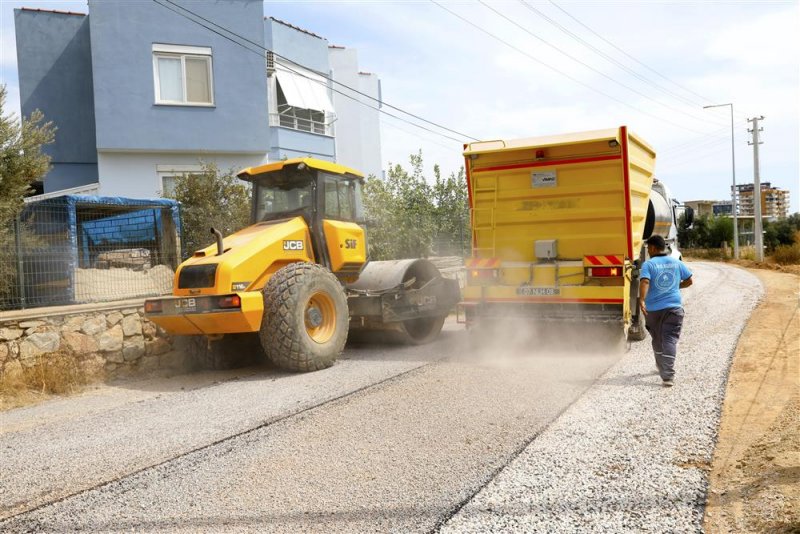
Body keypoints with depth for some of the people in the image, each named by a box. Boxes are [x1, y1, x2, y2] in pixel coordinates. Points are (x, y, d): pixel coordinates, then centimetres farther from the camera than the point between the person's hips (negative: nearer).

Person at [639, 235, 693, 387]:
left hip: (653, 310, -1)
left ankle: (662, 367, 36)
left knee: (657, 340, 18)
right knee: (670, 340, -3)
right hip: (674, 308, 1)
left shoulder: (648, 264, -6)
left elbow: (644, 282, -22)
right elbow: (689, 281, 11)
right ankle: (668, 376, -14)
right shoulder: (676, 263, 5)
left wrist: (642, 300, -30)